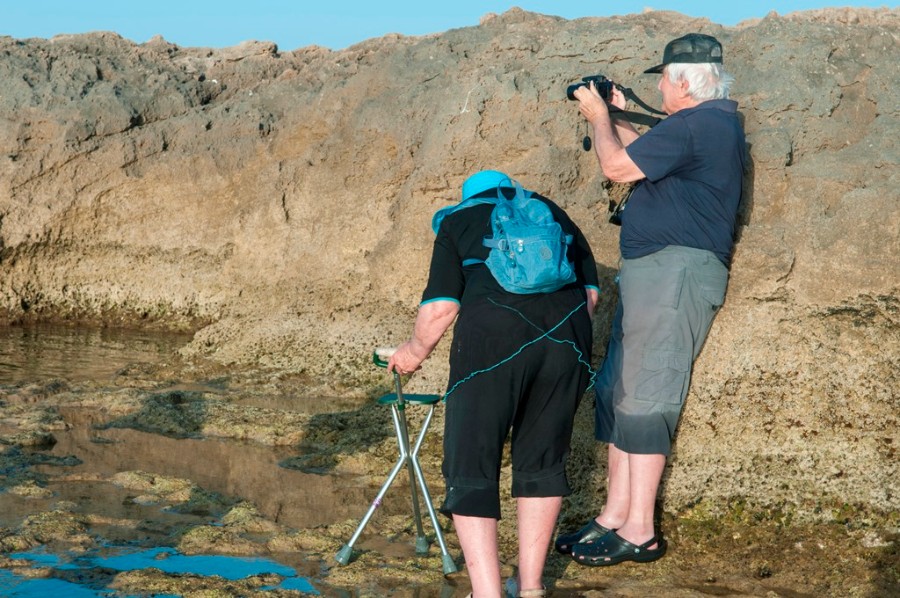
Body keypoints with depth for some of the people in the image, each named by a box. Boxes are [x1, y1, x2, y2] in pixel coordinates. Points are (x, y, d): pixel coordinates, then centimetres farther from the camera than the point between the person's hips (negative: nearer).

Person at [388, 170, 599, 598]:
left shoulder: (458, 220, 22)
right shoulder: (552, 211, 30)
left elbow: (440, 307, 11)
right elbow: (590, 292, 20)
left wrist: (416, 350, 29)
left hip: (492, 333, -3)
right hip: (568, 335, 3)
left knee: (470, 470, 3)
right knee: (542, 461, 19)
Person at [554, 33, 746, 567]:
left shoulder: (694, 125, -15)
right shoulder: (718, 122, 19)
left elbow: (618, 166, -12)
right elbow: (653, 156, 31)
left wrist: (599, 117, 4)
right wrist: (618, 119, 26)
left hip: (675, 271, -11)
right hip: (660, 272, 11)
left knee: (643, 398, -10)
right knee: (618, 392, 12)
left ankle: (640, 532, -6)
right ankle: (616, 515, 15)